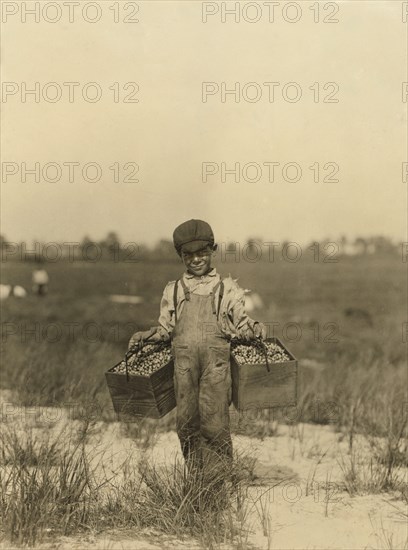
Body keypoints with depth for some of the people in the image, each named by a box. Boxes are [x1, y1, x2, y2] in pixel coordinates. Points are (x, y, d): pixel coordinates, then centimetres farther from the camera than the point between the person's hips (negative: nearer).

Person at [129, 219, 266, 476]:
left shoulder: (228, 288, 14)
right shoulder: (173, 290, 20)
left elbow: (241, 323, 12)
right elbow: (166, 328, 23)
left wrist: (255, 328, -8)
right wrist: (146, 335, 6)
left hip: (216, 361, -2)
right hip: (184, 361, 3)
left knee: (214, 421, -9)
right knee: (187, 421, 3)